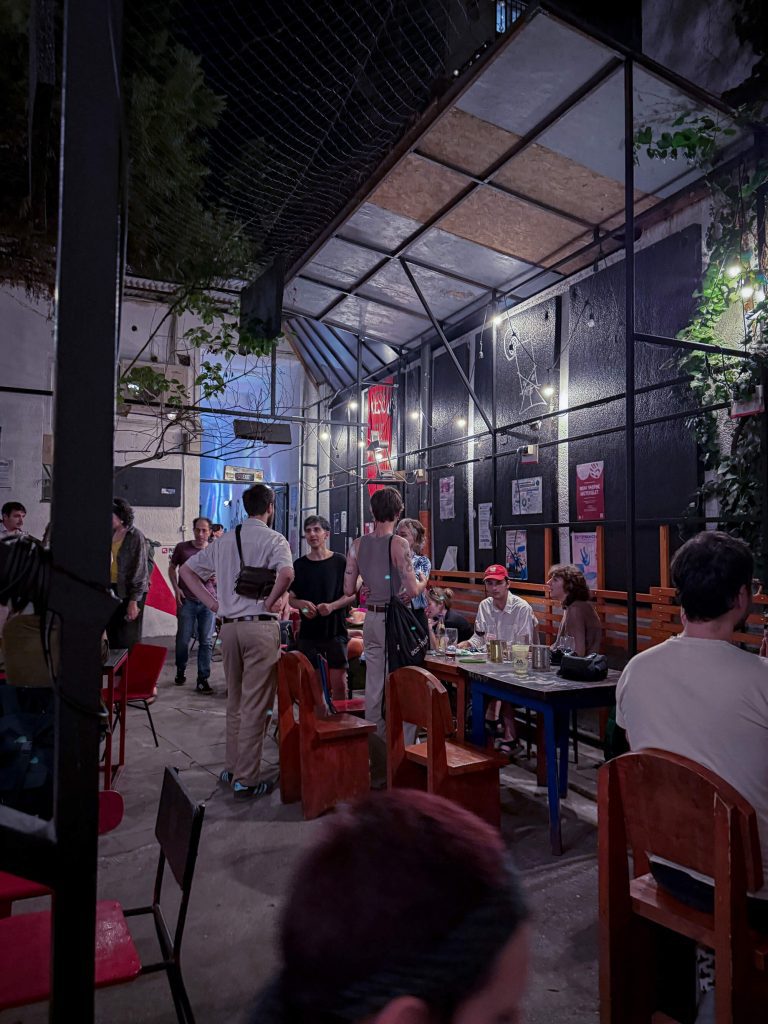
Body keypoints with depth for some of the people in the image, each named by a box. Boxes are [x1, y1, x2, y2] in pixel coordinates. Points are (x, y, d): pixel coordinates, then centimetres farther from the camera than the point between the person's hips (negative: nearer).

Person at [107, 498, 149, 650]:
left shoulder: (135, 536, -13)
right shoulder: (112, 534, 8)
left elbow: (140, 569, -15)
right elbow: (108, 562, 15)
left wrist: (134, 600, -17)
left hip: (129, 592, -7)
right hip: (113, 589, 7)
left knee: (128, 638, 0)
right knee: (112, 634, 12)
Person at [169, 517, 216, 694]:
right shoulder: (182, 547, 3)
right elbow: (172, 568, 12)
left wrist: (217, 578, -8)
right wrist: (176, 588, -1)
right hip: (187, 600, -1)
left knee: (206, 641, 1)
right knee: (183, 639, 5)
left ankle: (203, 679, 8)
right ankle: (180, 671, 29)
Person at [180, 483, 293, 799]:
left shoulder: (224, 541, 12)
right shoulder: (274, 539, -6)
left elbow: (186, 570, 15)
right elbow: (286, 573, -26)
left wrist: (213, 603, 10)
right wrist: (270, 602, -11)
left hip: (229, 626, 6)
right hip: (260, 626, -6)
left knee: (235, 702, 18)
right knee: (255, 706, 1)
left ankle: (231, 768, 29)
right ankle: (246, 779, 7)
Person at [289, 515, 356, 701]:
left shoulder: (340, 562, 0)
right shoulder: (299, 565, 8)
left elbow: (351, 595, 1)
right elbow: (291, 598, 11)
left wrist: (332, 606, -16)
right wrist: (302, 605, -10)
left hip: (335, 630, -2)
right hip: (308, 632, 2)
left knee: (339, 682, -2)